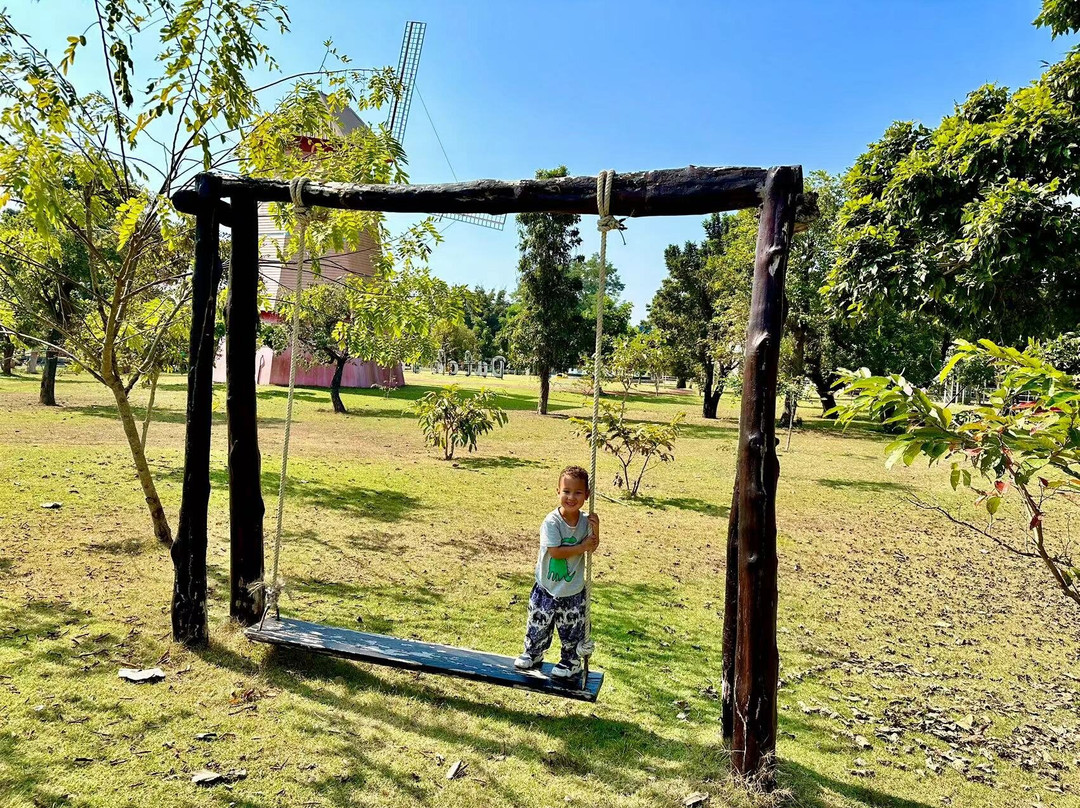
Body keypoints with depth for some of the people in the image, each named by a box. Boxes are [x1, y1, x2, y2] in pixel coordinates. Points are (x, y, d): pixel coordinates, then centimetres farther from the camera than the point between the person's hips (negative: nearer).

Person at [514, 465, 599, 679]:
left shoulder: (586, 521, -9)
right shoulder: (552, 522, -22)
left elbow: (592, 548, -2)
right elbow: (555, 551, -26)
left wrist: (595, 529, -20)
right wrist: (582, 547, -22)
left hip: (573, 591, 2)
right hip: (547, 588, -2)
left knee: (572, 629, 16)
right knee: (538, 623, 16)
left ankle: (572, 662, 37)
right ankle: (533, 654, 41)